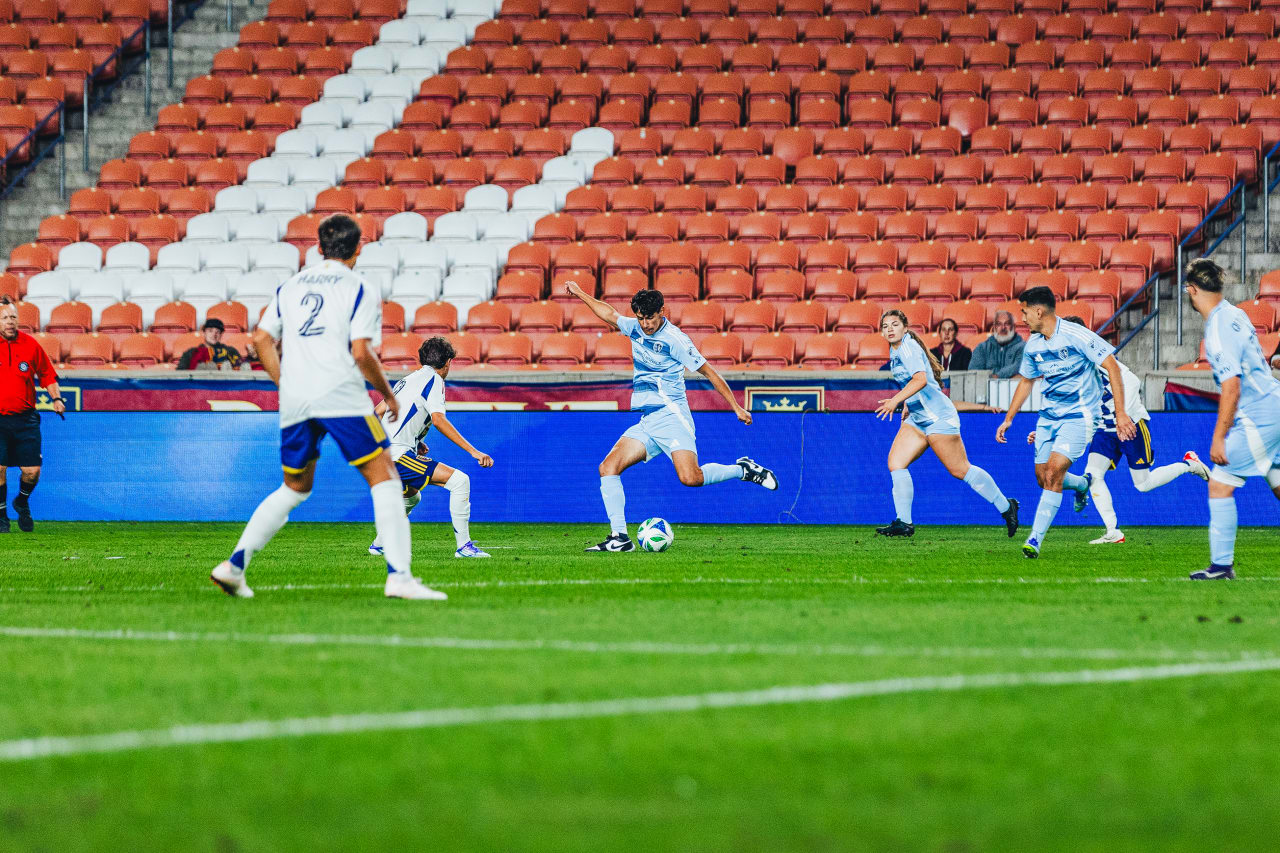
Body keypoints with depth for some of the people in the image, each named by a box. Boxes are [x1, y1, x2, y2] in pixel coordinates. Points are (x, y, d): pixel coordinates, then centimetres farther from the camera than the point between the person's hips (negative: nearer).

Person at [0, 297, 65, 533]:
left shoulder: (31, 345, 3)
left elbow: (47, 374, 14)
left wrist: (56, 398, 1)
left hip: (25, 419, 1)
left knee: (32, 471, -3)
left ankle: (22, 503, 29)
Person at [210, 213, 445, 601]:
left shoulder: (291, 286, 17)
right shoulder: (360, 290, 1)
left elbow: (262, 339, 13)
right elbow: (361, 353, -8)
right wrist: (388, 394, 5)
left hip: (293, 402, 6)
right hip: (341, 395, -6)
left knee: (294, 488, 20)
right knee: (384, 478, -3)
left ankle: (234, 565, 14)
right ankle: (398, 576, -16)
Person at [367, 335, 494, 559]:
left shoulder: (408, 379, 22)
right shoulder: (433, 379, -4)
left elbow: (378, 411, 28)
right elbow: (438, 420, -18)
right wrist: (473, 451, -19)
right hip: (398, 455, -9)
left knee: (412, 497, 35)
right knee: (459, 480, -14)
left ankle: (380, 545, 37)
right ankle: (464, 546, -17)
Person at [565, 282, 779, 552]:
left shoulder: (674, 339, -10)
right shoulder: (635, 328, 10)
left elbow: (708, 372, -7)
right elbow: (609, 314, 31)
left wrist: (737, 407, -8)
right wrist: (580, 294, 39)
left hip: (672, 416, -7)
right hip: (646, 423, 7)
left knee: (690, 477, -26)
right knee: (608, 468, -8)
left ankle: (743, 470, -1)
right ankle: (619, 538, -9)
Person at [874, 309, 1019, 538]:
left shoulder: (908, 347, -15)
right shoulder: (895, 351, 14)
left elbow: (920, 379, -29)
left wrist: (896, 400, -34)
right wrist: (908, 406, 25)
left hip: (938, 416, -9)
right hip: (917, 419, 9)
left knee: (960, 470, -4)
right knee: (895, 463, -5)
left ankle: (1006, 507, 9)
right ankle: (904, 523, -5)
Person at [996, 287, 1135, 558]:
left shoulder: (1076, 335, -16)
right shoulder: (1033, 344, 6)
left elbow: (1112, 367, -16)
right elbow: (1026, 380, 23)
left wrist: (1120, 413, -20)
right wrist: (1008, 419, 21)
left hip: (1079, 415, -7)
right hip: (1049, 417, 7)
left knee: (1053, 473, -18)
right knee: (1043, 478, 5)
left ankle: (1035, 540, -18)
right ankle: (1082, 484, 39)